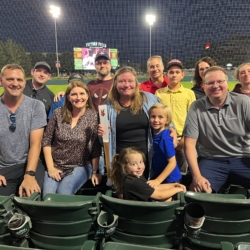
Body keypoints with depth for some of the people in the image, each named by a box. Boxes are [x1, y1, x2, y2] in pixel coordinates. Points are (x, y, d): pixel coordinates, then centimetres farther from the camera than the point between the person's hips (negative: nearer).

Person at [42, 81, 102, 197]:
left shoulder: (93, 116, -6)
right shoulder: (58, 113, -2)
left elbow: (96, 147, -5)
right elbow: (46, 141, 2)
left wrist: (95, 171, -9)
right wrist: (50, 167, -4)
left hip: (79, 167, -1)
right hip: (55, 166, 2)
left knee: (63, 194, -24)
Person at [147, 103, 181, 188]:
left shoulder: (164, 138, -23)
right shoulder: (154, 133, -4)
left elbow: (172, 163, -21)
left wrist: (157, 180, -19)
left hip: (170, 180, -7)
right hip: (158, 176, 7)